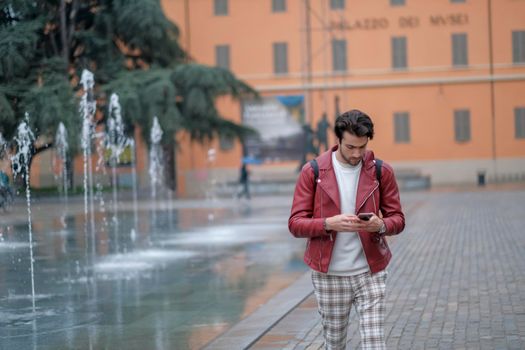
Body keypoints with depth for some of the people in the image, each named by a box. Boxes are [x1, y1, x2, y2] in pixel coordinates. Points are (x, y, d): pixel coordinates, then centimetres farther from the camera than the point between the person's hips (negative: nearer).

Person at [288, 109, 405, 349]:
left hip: (370, 273, 0)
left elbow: (398, 219, 4)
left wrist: (381, 225, -20)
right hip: (328, 274, 0)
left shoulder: (381, 172, 0)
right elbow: (295, 224, -6)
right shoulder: (312, 172, -4)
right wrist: (329, 224, -25)